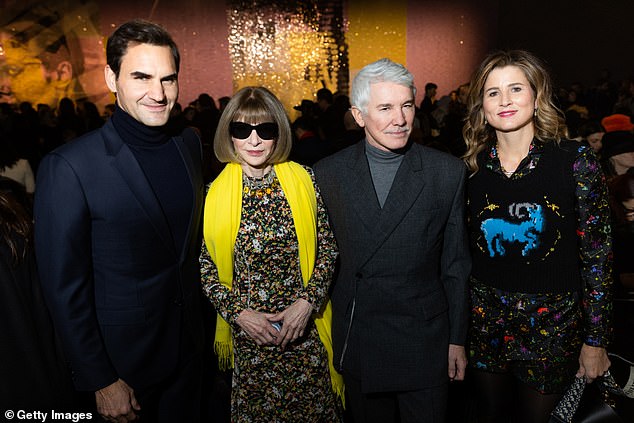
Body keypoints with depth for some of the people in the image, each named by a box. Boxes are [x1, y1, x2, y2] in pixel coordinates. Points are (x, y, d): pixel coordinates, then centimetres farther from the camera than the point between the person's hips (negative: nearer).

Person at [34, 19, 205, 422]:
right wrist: (101, 381, -12)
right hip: (123, 359, -5)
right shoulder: (69, 167, -20)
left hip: (189, 346, 5)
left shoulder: (190, 144, -2)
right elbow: (64, 285, -16)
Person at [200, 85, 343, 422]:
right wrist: (238, 313, -10)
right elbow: (206, 268, 0)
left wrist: (307, 302, -11)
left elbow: (328, 248, -2)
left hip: (306, 329, 1)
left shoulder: (303, 180, -5)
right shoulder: (215, 194, -6)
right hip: (247, 332, 0)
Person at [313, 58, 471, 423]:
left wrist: (457, 339, 3)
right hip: (356, 342, 2)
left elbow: (456, 265, 0)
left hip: (424, 342, -1)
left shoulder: (448, 172, -6)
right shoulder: (329, 173, -3)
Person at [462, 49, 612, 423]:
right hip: (485, 320, 3)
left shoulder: (575, 160, -10)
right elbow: (464, 249, 5)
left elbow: (597, 254, -7)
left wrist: (596, 340, -5)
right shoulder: (473, 165, -2)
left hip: (552, 323, -2)